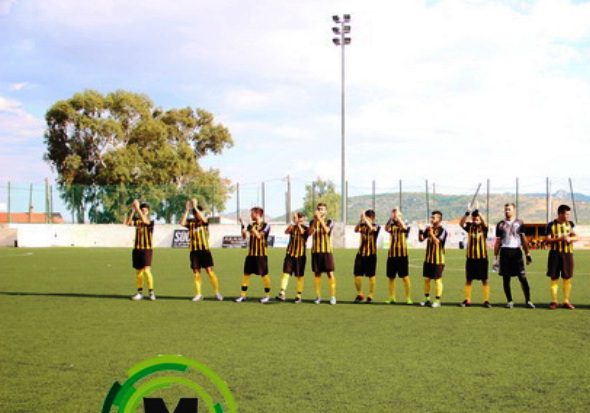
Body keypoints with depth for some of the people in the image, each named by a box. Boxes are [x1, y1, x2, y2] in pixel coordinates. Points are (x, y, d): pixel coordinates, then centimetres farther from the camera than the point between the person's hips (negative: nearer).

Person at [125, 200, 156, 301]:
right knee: (138, 271, 9)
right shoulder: (137, 221, 5)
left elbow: (144, 220, -28)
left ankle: (151, 292, -4)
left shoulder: (150, 222, -6)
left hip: (147, 249, -4)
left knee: (146, 270, -14)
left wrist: (137, 208, -26)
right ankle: (140, 292, 18)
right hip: (137, 249, 4)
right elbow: (128, 222, -13)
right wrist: (132, 210, -20)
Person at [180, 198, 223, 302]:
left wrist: (195, 207, -21)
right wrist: (187, 210, -13)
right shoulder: (190, 222, 5)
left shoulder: (204, 222, 2)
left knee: (209, 271, -6)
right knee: (196, 272, 5)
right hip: (194, 251, 2)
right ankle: (198, 294, 12)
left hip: (205, 250, -2)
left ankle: (217, 292, 1)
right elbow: (182, 223, -13)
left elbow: (203, 218, -21)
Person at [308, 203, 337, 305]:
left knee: (330, 273, -6)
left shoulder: (330, 222, 3)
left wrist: (320, 219, -21)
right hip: (316, 250, 3)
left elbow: (326, 230, -18)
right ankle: (318, 296, 11)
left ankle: (333, 296, -3)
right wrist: (315, 221, -17)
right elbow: (309, 232, -8)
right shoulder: (313, 222, 10)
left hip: (327, 250, -2)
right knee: (317, 273, 4)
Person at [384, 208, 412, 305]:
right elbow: (386, 228, -12)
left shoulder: (405, 225, 2)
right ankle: (391, 298, 16)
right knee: (391, 277, 7)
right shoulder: (392, 226, 10)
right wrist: (391, 218, -16)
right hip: (391, 254, 4)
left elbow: (404, 227, -23)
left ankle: (408, 298, 1)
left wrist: (398, 216, -16)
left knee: (405, 277, -3)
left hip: (402, 254, -4)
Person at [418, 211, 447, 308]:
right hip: (428, 259, 6)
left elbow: (437, 241, -21)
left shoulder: (442, 231, -10)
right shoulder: (429, 228, 8)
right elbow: (421, 239, 8)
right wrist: (420, 230, -8)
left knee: (438, 280, 0)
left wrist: (431, 233, -29)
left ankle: (437, 301, 6)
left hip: (438, 260, -6)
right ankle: (427, 299, 22)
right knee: (426, 279, 11)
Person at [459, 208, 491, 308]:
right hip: (470, 258, 2)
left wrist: (479, 213, -35)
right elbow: (461, 223, -14)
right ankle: (467, 300, 15)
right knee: (468, 280, 7)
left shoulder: (483, 227, -1)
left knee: (484, 280, 2)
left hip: (482, 258, -2)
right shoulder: (469, 226, 4)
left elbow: (485, 223, -24)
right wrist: (466, 214, -30)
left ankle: (486, 300, 8)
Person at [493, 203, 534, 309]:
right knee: (506, 278, 3)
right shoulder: (500, 224, 9)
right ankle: (509, 301, 12)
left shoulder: (519, 223, 8)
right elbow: (497, 242, 11)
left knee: (522, 277, -6)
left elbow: (524, 240, 11)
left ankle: (528, 300, 1)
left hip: (516, 251, -1)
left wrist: (527, 254, 6)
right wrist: (495, 257, 7)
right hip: (504, 252, 1)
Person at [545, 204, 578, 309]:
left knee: (567, 278, 5)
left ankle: (566, 301, 14)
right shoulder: (551, 225, -3)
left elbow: (576, 237, 6)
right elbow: (547, 240, -7)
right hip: (555, 253, -3)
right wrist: (560, 239, -21)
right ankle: (554, 301, 8)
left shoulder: (570, 224, 7)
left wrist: (570, 238, -16)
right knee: (554, 278, 1)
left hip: (568, 253, 3)